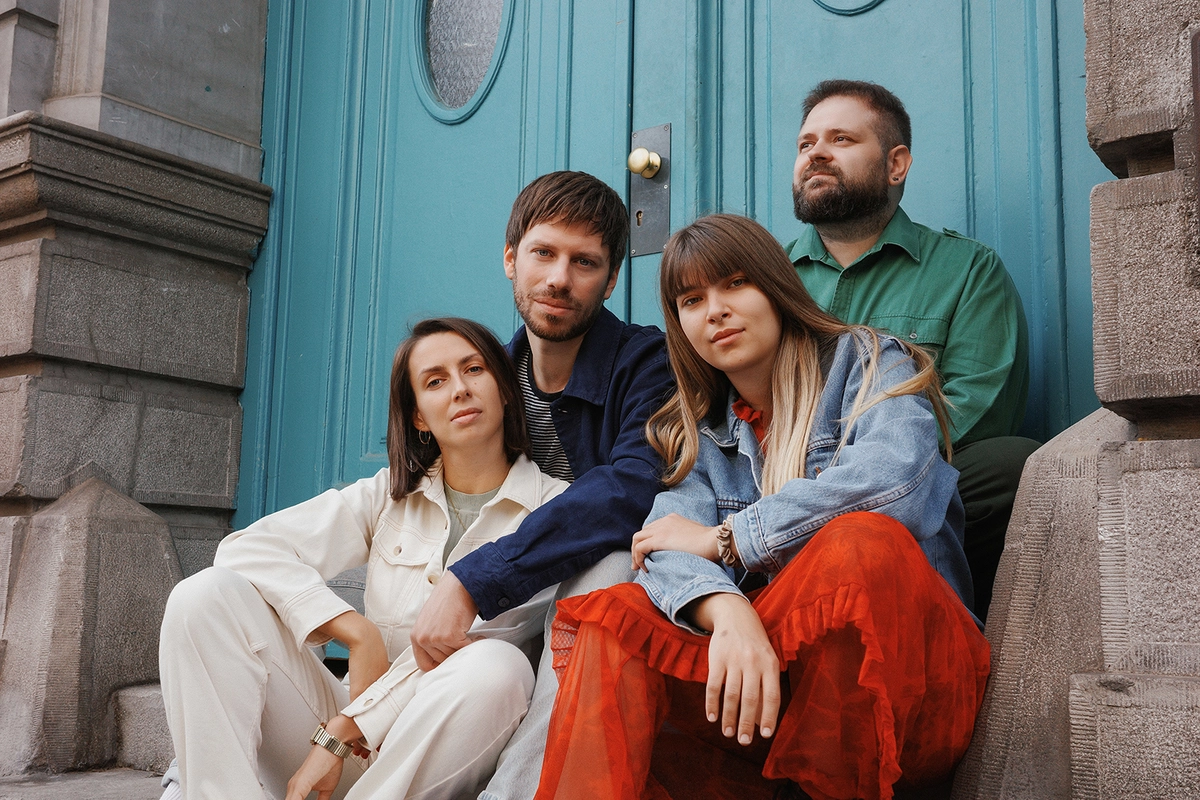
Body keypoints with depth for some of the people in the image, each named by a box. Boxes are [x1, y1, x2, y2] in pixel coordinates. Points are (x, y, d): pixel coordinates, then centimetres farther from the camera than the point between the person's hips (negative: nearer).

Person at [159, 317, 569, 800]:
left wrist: (338, 736, -14)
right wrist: (359, 633, -15)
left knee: (496, 667, -37)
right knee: (208, 596, -14)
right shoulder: (390, 496, 11)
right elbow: (248, 549, -2)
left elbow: (449, 651, -11)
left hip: (444, 756, -3)